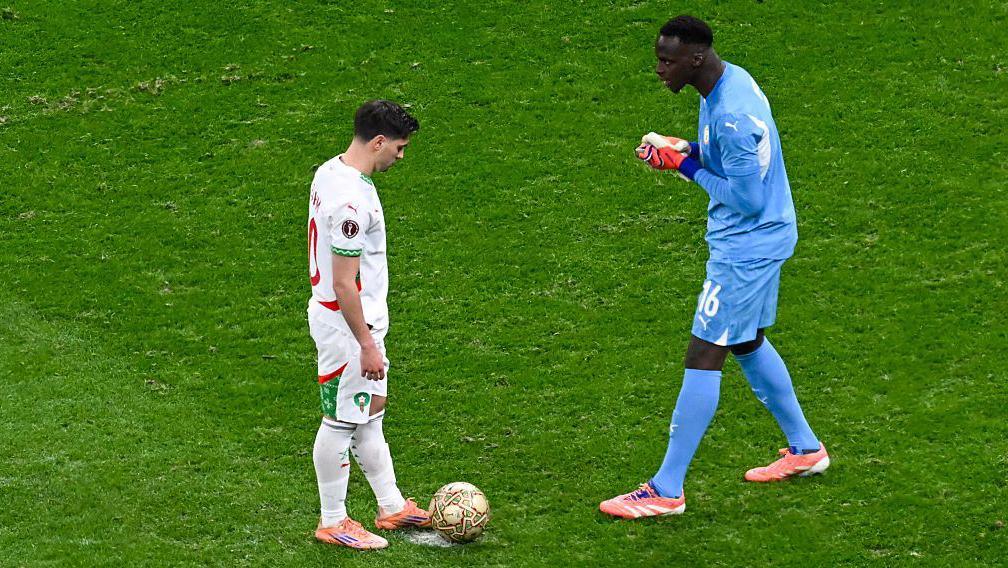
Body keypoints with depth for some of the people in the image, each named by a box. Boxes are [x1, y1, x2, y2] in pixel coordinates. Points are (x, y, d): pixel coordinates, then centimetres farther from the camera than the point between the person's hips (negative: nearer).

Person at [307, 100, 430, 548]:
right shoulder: (352, 200, -28)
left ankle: (391, 506, 31)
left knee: (371, 411, 19)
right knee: (341, 422, 3)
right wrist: (367, 344, -21)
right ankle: (332, 523, 16)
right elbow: (344, 283, -27)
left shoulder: (330, 171, 3)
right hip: (347, 326, -10)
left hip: (362, 318, 10)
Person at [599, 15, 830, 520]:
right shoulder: (728, 81, 3)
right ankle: (805, 450, 39)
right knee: (749, 345, 24)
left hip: (747, 247, -11)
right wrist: (682, 150, 1)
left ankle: (666, 491, -4)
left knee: (703, 359, -7)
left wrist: (687, 166, -17)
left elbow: (748, 200, -26)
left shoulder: (733, 114, -29)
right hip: (762, 239, 11)